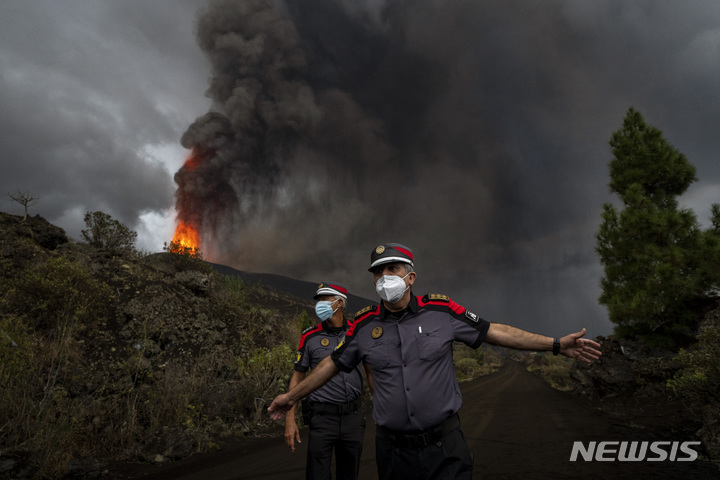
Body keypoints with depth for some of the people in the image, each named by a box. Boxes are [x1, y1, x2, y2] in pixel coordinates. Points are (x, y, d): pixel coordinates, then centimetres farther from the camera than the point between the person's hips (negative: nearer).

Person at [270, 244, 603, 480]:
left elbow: (493, 332, -1)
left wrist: (556, 345, -4)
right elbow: (334, 363, 9)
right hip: (393, 450, 2)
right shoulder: (364, 325, -3)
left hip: (445, 446, -1)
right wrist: (292, 396, 16)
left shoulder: (441, 311, -6)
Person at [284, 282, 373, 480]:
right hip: (322, 417, -2)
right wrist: (290, 419, -4)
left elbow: (371, 372, 9)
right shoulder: (310, 337, -4)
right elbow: (297, 377, 1)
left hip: (353, 416, 2)